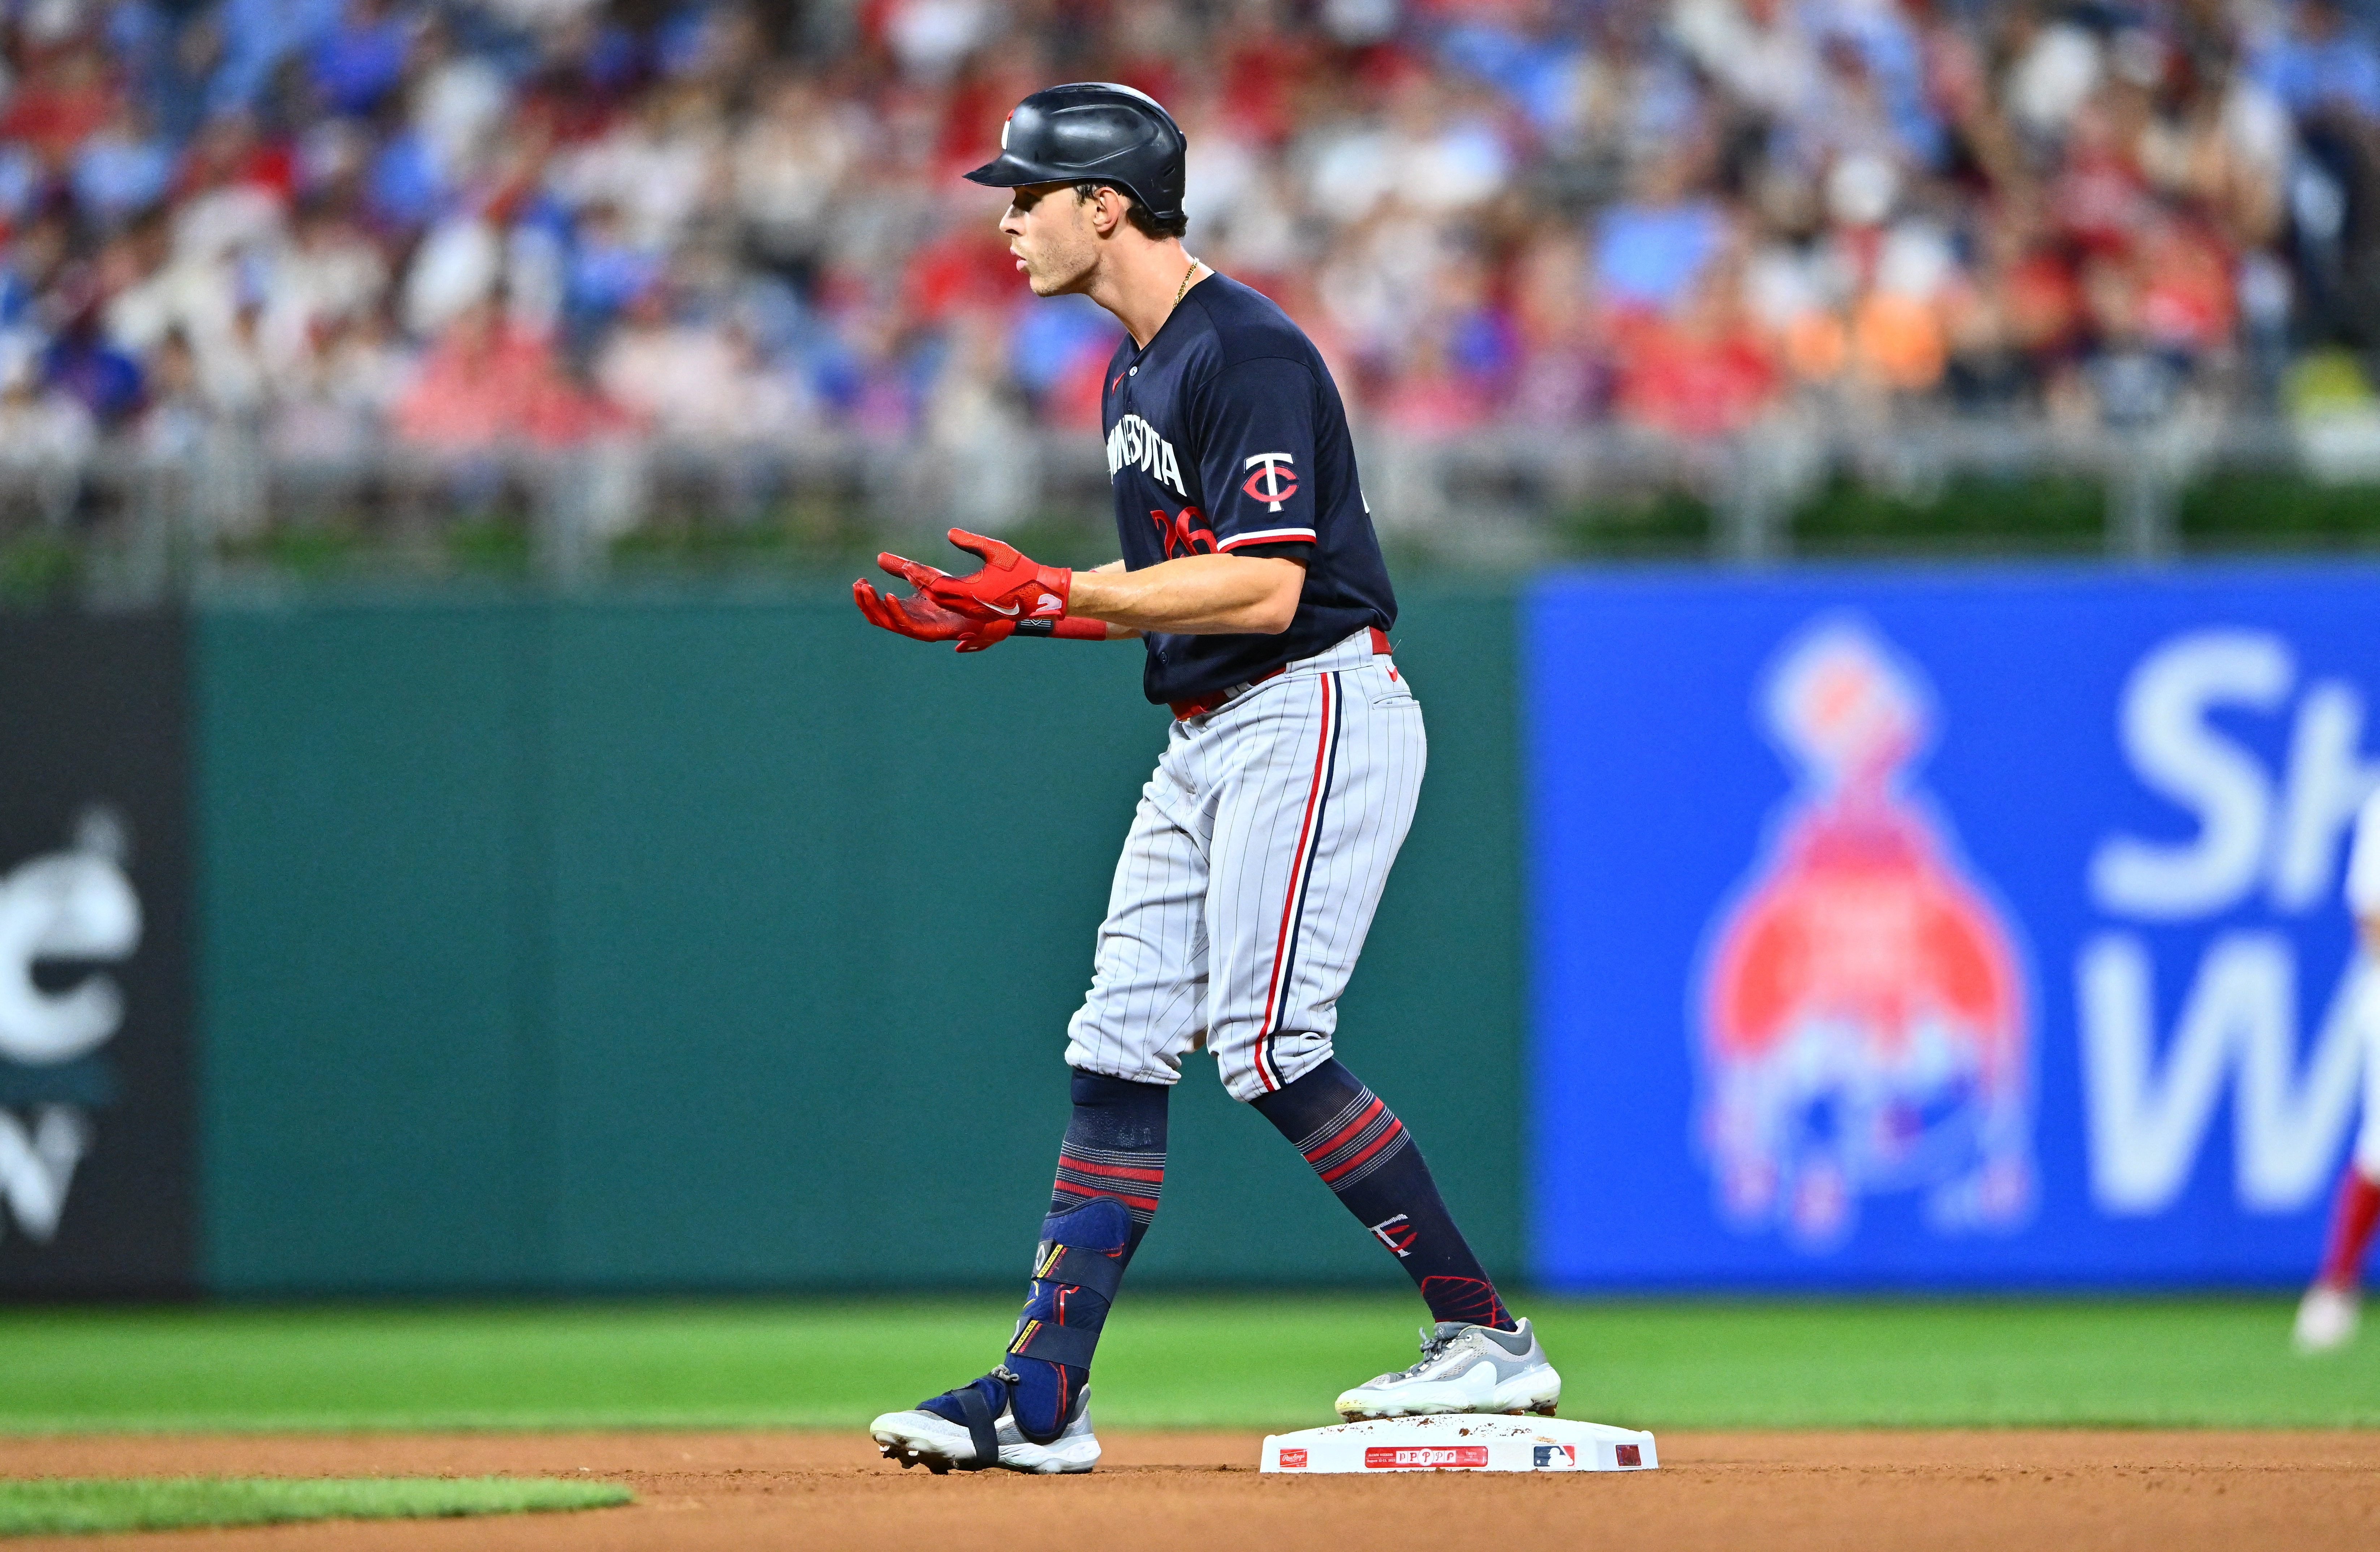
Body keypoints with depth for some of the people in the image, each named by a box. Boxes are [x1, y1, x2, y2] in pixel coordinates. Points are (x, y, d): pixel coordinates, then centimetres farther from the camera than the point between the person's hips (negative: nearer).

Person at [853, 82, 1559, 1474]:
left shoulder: (1248, 354, -16)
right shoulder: (1136, 374, 16)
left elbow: (1264, 587, -23)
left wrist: (1058, 593, -22)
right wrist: (995, 617, 10)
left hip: (1316, 716, -10)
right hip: (1209, 739, 10)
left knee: (1269, 1045, -15)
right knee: (1120, 1048, 5)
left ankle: (1486, 1334, -6)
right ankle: (1041, 1401, 4)